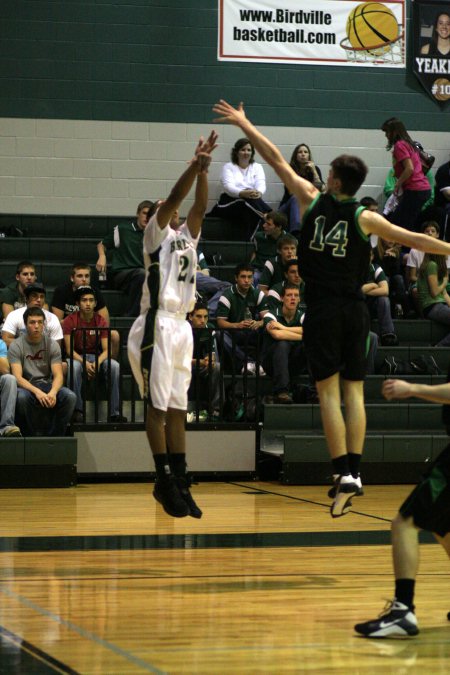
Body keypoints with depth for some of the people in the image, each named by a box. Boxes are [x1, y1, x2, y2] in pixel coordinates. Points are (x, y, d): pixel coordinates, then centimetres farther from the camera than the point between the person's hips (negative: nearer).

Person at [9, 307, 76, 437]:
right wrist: (37, 392, -33)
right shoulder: (16, 346, -5)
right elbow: (17, 377, -15)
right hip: (26, 386, -3)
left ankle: (54, 436, -13)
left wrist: (53, 392, -29)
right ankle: (29, 437, -18)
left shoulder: (52, 344, 3)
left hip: (47, 384, 3)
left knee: (70, 397, -27)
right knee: (22, 397, -39)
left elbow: (58, 375, -5)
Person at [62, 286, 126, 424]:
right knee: (73, 366, -38)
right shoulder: (70, 321, -7)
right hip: (77, 357, -2)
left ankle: (115, 412, -25)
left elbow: (106, 349, -5)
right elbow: (69, 349, -11)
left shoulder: (101, 321, 0)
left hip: (97, 356, 2)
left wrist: (98, 362, -27)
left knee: (115, 366, -27)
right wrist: (85, 363, -27)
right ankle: (77, 410, -29)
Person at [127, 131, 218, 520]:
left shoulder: (187, 236, 19)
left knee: (178, 408, 6)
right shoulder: (156, 234, 1)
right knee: (158, 406, -6)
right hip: (158, 325, -7)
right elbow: (173, 198, -12)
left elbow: (199, 205, 7)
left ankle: (180, 482, 6)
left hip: (182, 327, 7)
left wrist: (203, 170, -2)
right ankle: (165, 480, -3)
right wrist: (195, 165, -19)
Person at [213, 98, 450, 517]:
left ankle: (344, 474, -12)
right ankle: (354, 470, 1)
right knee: (354, 391, 6)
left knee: (329, 392, -3)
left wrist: (242, 123, 13)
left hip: (322, 310, -1)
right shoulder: (364, 219, -1)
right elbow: (414, 240, 1)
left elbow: (276, 159, 6)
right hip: (354, 310, 1)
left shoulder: (311, 201, 0)